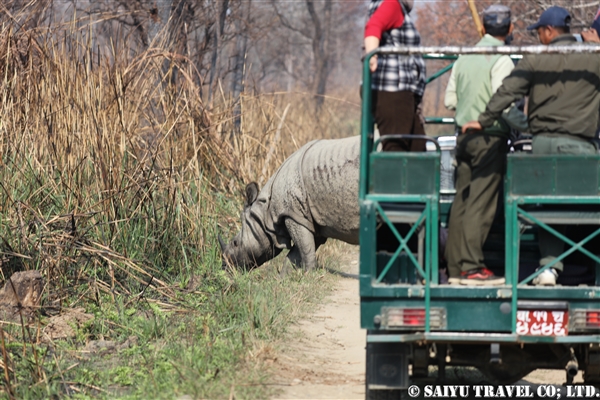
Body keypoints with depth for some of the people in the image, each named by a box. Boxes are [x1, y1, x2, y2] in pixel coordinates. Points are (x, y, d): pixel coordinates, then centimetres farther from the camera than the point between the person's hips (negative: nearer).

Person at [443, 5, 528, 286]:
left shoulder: (464, 58, 10)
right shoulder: (501, 60, -12)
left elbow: (450, 100, 14)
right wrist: (526, 125, -10)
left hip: (464, 134, 7)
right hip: (490, 137, -7)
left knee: (461, 201, 9)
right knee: (481, 203, -6)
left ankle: (455, 266, 9)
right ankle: (471, 268, -8)